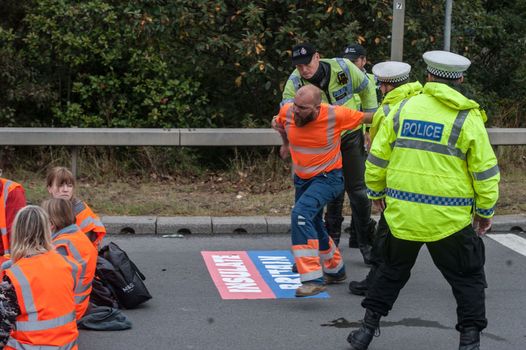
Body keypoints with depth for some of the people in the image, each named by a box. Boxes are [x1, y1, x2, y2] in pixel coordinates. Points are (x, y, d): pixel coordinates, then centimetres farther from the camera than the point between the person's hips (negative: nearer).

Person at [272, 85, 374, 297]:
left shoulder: (335, 115, -25)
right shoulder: (287, 112, -13)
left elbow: (368, 118, -8)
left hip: (328, 177, -6)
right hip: (302, 178, 7)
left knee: (301, 214, -30)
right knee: (313, 225, 20)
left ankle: (313, 279, -32)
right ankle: (336, 271, 45)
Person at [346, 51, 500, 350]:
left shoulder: (402, 109, 2)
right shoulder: (468, 119, -7)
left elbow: (377, 159, 6)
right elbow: (485, 173, -6)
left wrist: (377, 192, 21)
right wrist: (486, 212, 7)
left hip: (402, 213, 3)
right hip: (449, 220, -3)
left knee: (392, 270, 22)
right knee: (468, 278, 12)